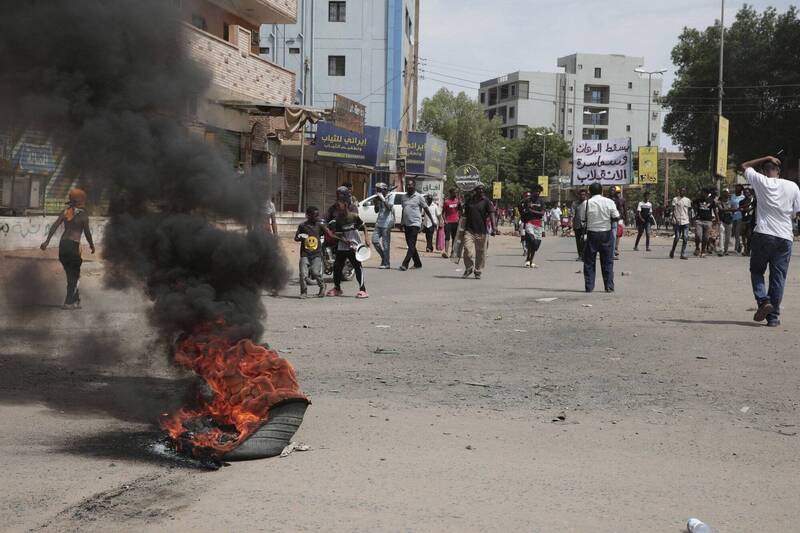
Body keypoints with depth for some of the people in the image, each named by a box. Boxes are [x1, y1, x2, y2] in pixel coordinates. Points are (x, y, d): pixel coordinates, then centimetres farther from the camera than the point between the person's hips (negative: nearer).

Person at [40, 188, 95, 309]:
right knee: (75, 275, 4)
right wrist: (92, 245, 13)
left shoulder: (66, 211, 10)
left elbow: (55, 225, 2)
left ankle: (75, 300, 24)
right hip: (73, 245, -6)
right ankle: (69, 302, -2)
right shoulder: (83, 215, -5)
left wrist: (47, 241, -1)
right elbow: (87, 232, -3)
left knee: (70, 274, 17)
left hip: (62, 244, 6)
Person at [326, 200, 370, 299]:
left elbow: (364, 227, 3)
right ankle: (337, 288, 27)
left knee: (357, 267, -7)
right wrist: (344, 240, -20)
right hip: (342, 248, 4)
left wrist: (366, 239, -10)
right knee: (337, 266, 8)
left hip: (354, 246, -4)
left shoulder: (354, 217, -6)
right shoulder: (337, 220, 1)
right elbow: (336, 234, -3)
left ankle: (362, 290, -3)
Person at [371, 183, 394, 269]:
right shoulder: (379, 198, 16)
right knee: (374, 241, 0)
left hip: (386, 223, -7)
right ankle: (383, 257, 18)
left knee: (385, 244, -6)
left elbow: (389, 207, -21)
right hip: (379, 222, 7)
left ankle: (386, 264, -2)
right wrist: (376, 201, 6)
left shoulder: (389, 197, -4)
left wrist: (382, 198, -18)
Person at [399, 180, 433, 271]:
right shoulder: (404, 197, 12)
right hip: (406, 224, 7)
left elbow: (426, 209, -1)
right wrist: (402, 223, 19)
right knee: (410, 245, 11)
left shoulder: (419, 197, -5)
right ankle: (418, 263, 22)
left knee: (411, 245, -12)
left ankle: (405, 264, -20)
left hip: (415, 224, -7)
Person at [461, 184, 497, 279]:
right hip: (469, 230, 2)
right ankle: (469, 268, 7)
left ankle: (478, 271, 16)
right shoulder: (470, 200, 12)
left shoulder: (487, 201, 1)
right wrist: (464, 228, 21)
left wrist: (493, 228, -23)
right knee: (468, 249, -12)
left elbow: (492, 215, -10)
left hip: (481, 231, -2)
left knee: (480, 252, 3)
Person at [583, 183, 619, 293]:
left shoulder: (587, 203, -5)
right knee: (607, 261, 9)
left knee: (589, 261, 8)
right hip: (606, 233, 1)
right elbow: (616, 217, -5)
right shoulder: (609, 202, -4)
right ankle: (609, 286, 7)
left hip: (592, 233, -1)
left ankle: (589, 286, 6)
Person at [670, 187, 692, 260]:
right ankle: (672, 252, 15)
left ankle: (683, 254, 0)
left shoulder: (688, 200, 13)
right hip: (677, 221, -3)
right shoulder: (675, 199, 3)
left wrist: (689, 219, 9)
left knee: (685, 238, -4)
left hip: (685, 221, 3)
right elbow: (673, 210, -1)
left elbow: (688, 211, 17)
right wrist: (674, 219, -12)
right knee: (677, 237, -5)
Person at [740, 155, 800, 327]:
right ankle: (773, 317, 5)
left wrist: (766, 158, 17)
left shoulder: (760, 182, -2)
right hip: (785, 237, 2)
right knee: (778, 277, 6)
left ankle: (763, 300, -8)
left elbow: (745, 166, 15)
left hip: (762, 235, -1)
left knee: (756, 271, 15)